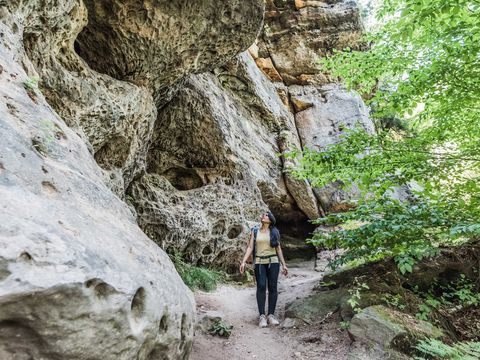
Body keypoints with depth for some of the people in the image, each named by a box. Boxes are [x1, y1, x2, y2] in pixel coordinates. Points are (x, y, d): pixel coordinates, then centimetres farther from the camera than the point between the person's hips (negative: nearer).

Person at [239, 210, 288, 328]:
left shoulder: (274, 232, 7)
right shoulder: (254, 230, 6)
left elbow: (278, 249, 10)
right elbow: (250, 247, 2)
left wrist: (283, 264, 7)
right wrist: (243, 262, -8)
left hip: (273, 262, 1)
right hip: (259, 262, -1)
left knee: (272, 287, -1)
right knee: (261, 287, -8)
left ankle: (271, 315, 7)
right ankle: (262, 316, -3)